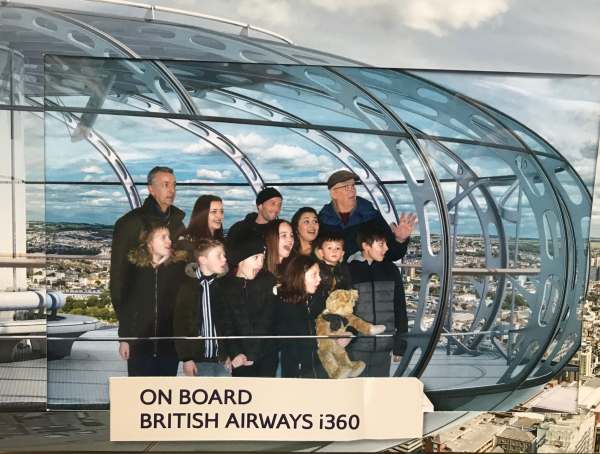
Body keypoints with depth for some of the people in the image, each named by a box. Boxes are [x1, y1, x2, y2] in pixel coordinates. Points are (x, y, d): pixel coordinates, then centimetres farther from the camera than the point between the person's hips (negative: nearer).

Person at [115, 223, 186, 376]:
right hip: (139, 345, 0)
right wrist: (124, 339, 1)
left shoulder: (178, 266, -2)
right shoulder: (135, 268, 0)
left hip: (169, 345, 0)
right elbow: (125, 305, 2)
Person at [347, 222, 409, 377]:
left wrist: (400, 344, 6)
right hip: (356, 347, -2)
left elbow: (400, 309, 7)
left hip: (384, 347, 3)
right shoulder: (349, 271, -5)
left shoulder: (391, 270, 3)